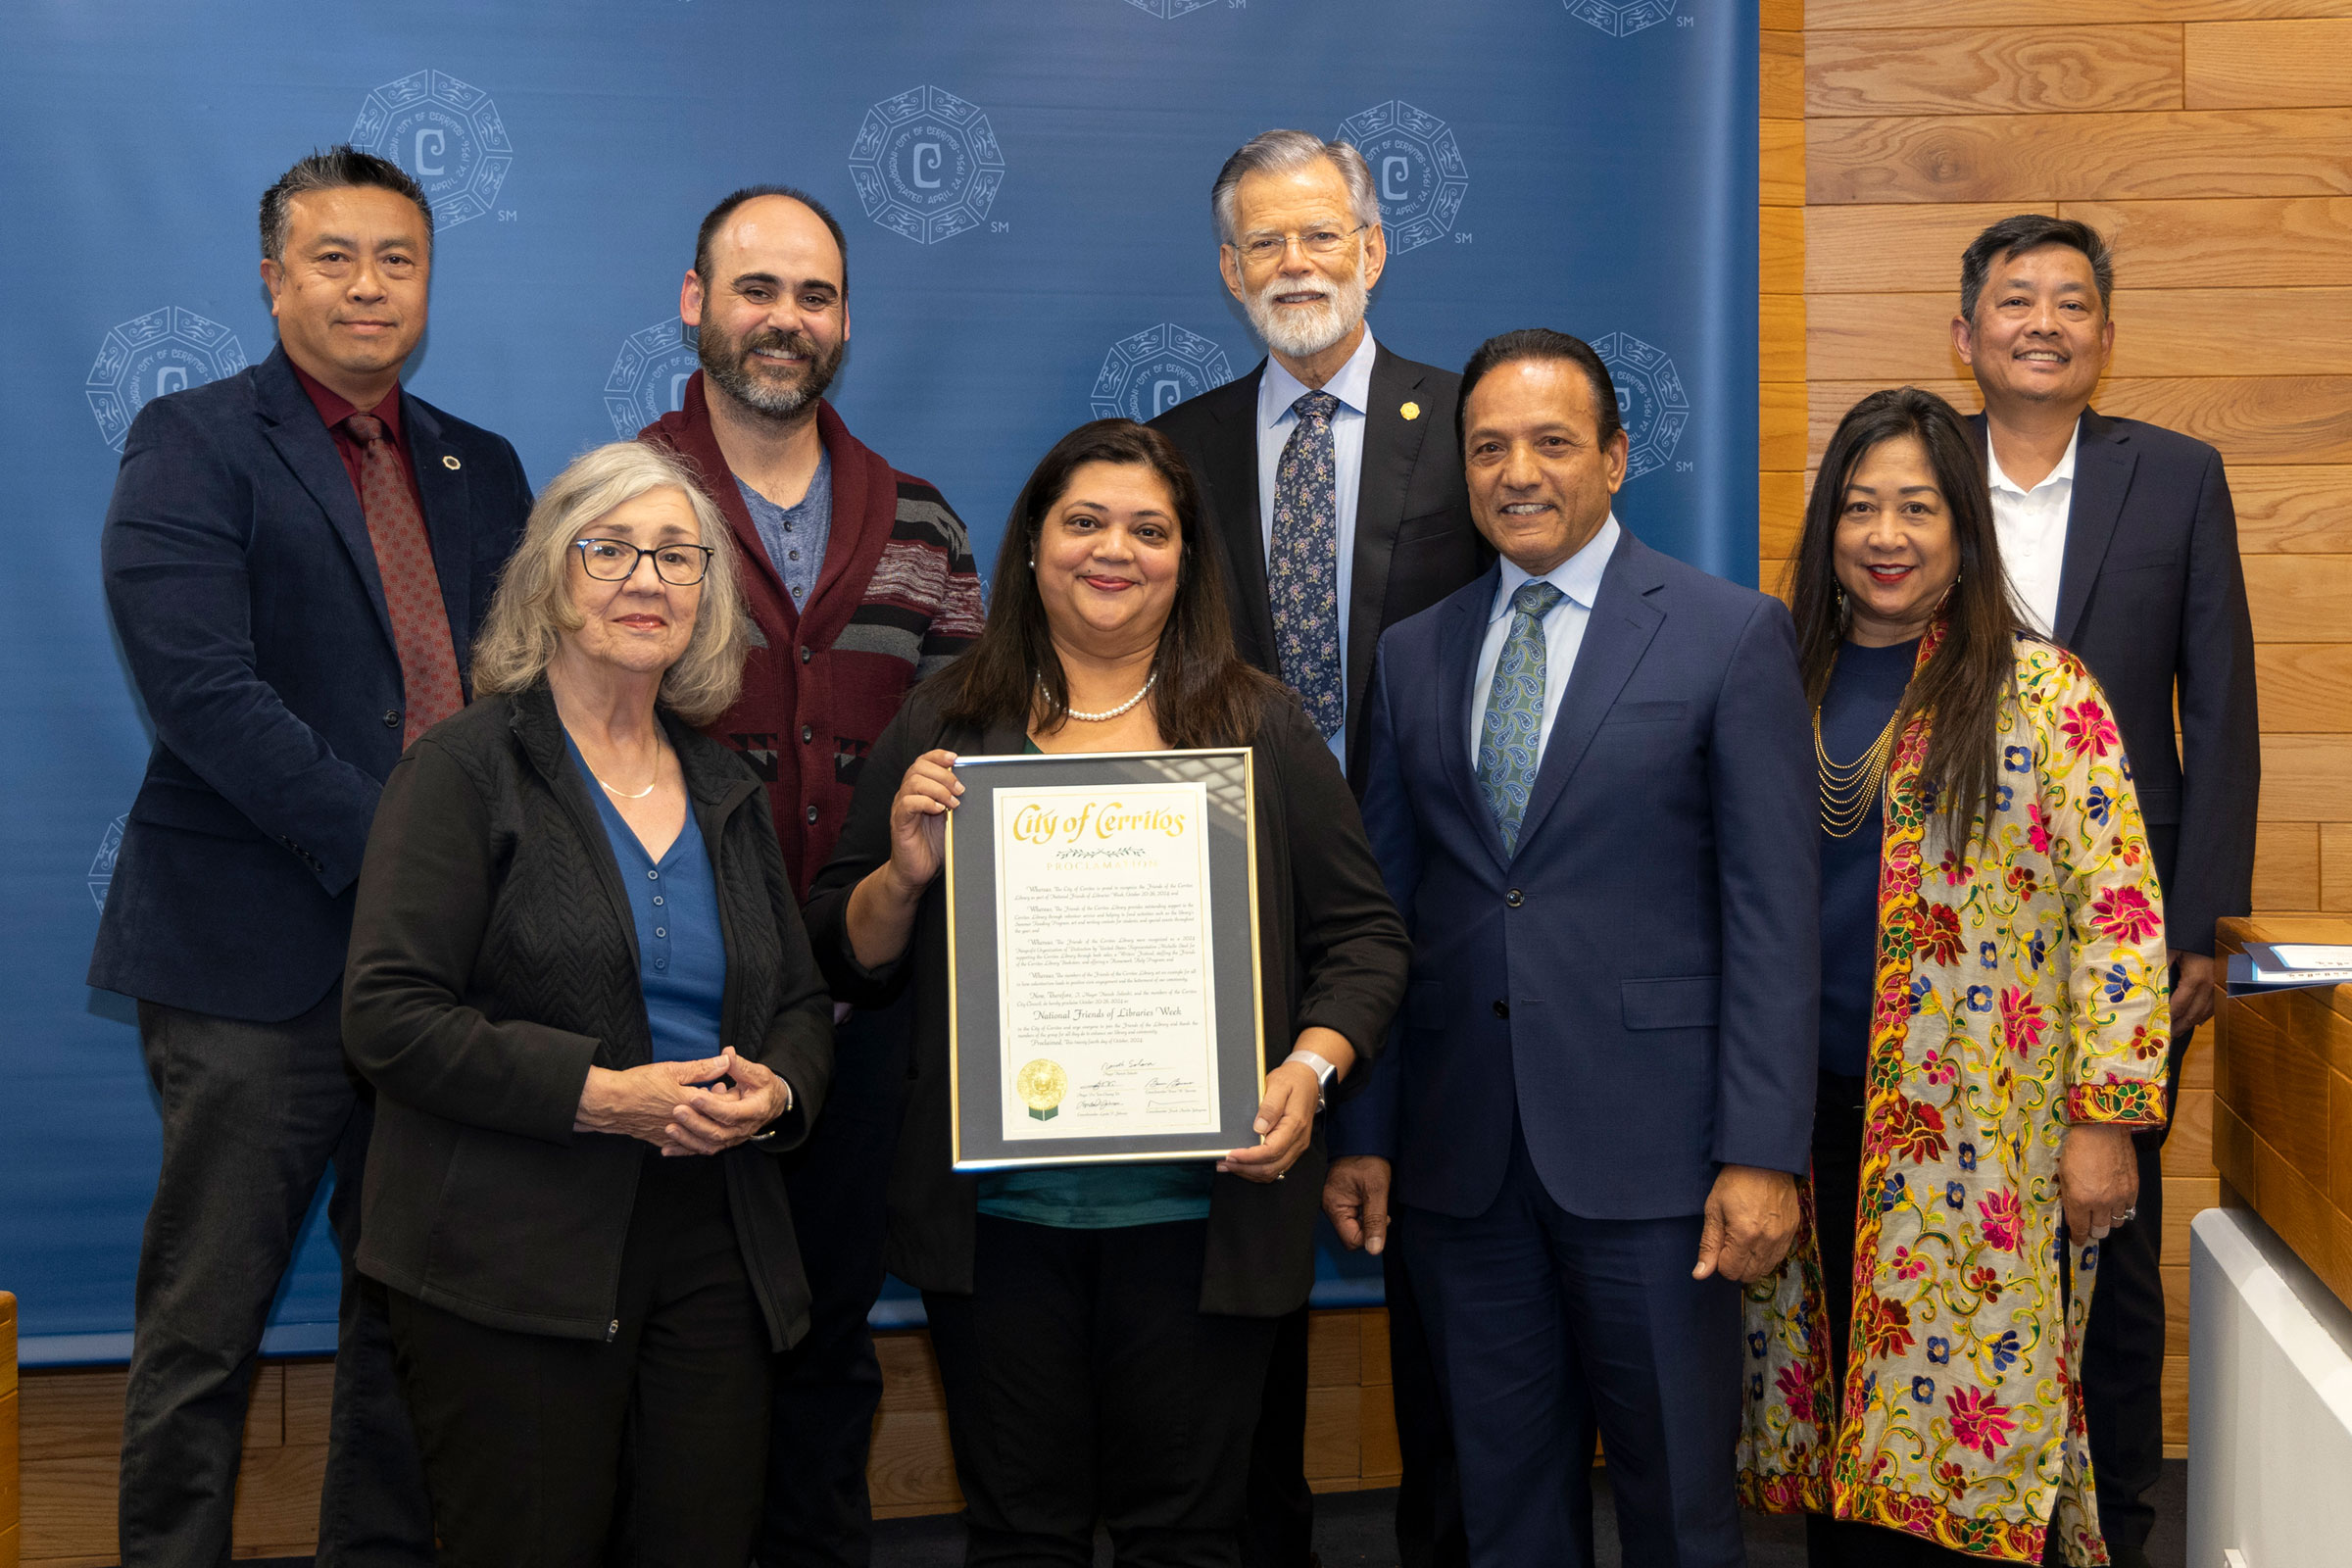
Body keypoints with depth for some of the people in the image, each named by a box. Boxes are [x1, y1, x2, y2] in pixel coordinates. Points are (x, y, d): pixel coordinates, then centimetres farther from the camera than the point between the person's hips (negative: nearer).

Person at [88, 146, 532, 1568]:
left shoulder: (482, 470, 15)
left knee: (418, 1314, 14)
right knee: (205, 1330, 3)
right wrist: (384, 847, -19)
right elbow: (199, 686, -15)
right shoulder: (193, 445, -2)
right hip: (261, 958, -5)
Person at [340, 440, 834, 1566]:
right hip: (514, 1264, -5)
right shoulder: (466, 768, -2)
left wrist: (776, 1091, -4)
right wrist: (599, 1094, -19)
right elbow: (388, 1016, -11)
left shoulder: (728, 790, 16)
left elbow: (802, 1004, 20)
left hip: (716, 1253, 5)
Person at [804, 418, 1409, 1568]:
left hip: (1195, 1207, 0)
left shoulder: (1261, 730, 5)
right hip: (995, 1212, 1)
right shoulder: (947, 728, 6)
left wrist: (1311, 1066, -10)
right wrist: (904, 875, -11)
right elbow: (845, 962, 9)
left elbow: (1362, 936, 6)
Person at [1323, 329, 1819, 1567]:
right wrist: (1360, 1133, 8)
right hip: (1461, 1157, 4)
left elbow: (1773, 910, -6)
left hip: (1649, 1147, -3)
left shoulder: (1731, 635, -1)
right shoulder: (1415, 655, 11)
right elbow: (1385, 905, 12)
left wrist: (1764, 1152, -12)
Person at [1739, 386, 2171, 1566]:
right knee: (1836, 1423, 10)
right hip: (1811, 1120, 4)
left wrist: (2104, 1119, -12)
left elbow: (2117, 915, -7)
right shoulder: (1783, 687, 8)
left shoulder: (2042, 694, -4)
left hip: (1983, 1137, -4)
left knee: (1968, 1428, 0)